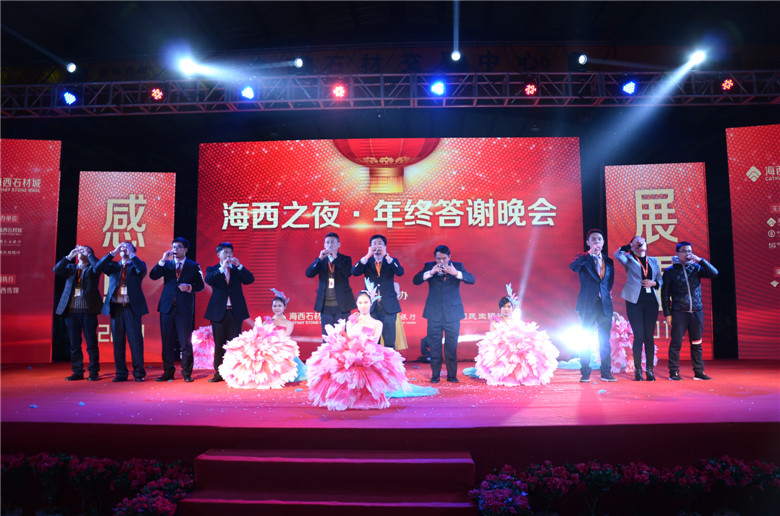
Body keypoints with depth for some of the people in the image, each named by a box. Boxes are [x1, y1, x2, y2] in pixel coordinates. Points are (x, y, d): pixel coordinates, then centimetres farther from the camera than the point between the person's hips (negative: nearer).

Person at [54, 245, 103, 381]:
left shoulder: (92, 269, 8)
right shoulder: (70, 267, 18)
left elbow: (98, 266, -15)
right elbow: (56, 270, 2)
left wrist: (89, 254, -4)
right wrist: (69, 256, -3)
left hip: (88, 311, -4)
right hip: (71, 311, 4)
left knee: (91, 343, -2)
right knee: (74, 343, 6)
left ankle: (94, 372, 3)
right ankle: (77, 372, 13)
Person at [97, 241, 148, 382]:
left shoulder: (136, 265, 8)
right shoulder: (114, 266, 16)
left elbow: (142, 269, -15)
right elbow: (99, 266, -1)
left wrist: (131, 254, -12)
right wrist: (114, 252, -6)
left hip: (132, 308, -3)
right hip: (116, 308, 3)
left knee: (135, 341, -2)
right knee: (118, 342, 5)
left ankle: (139, 373, 5)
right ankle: (121, 373, 13)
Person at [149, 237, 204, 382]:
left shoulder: (193, 266, 6)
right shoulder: (166, 264, 11)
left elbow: (200, 285, 4)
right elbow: (153, 276, -4)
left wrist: (189, 287, -14)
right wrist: (163, 260, -11)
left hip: (184, 309, -2)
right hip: (167, 307, 2)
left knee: (186, 342, -1)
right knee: (167, 342, 6)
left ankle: (187, 373, 8)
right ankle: (168, 372, 16)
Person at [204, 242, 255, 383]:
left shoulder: (238, 270, 11)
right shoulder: (212, 269, 7)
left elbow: (250, 279, -4)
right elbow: (209, 280, -13)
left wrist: (239, 265, -14)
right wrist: (222, 268, -20)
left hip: (235, 312, 1)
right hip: (219, 312, -1)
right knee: (219, 344, 4)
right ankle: (219, 373, 11)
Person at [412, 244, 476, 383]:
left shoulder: (457, 266, 3)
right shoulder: (429, 266, 4)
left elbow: (472, 279, -9)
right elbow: (415, 280, -6)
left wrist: (456, 273, -25)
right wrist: (430, 273, -22)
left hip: (452, 313, 0)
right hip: (434, 313, 1)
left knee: (452, 347, 4)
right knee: (434, 347, 5)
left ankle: (452, 375, 14)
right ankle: (435, 375, 14)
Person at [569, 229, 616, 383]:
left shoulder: (609, 261, 14)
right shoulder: (583, 259, 3)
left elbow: (610, 282, 18)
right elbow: (572, 267, -20)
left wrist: (608, 294, 2)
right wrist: (589, 254, -25)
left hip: (605, 305, 3)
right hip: (588, 305, -3)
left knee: (605, 340, 5)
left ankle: (606, 373, 12)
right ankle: (585, 374, 5)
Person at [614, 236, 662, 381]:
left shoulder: (653, 261, 18)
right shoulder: (629, 260, 6)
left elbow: (660, 280, 18)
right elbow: (617, 255, -15)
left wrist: (653, 283, -3)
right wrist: (631, 245, -7)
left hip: (651, 301, 3)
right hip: (635, 301, -3)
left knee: (649, 336, 3)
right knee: (639, 336, -5)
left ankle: (650, 370, 9)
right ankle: (637, 370, 2)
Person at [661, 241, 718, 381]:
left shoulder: (696, 268, 10)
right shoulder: (670, 271, 2)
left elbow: (714, 273, -3)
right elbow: (665, 294, 1)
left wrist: (700, 260, -10)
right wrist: (667, 314, -4)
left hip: (697, 312, 3)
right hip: (679, 312, -3)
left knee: (697, 343, 8)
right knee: (676, 343, -2)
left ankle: (699, 372, 16)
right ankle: (673, 372, 6)